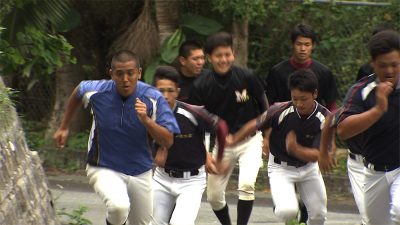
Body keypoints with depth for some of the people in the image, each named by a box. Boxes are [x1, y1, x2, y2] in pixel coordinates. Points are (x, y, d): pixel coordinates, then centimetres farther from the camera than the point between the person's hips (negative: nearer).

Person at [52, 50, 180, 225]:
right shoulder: (96, 91, -14)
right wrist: (64, 127, 19)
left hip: (140, 172, 3)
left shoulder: (153, 98, -15)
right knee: (119, 206, -32)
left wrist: (146, 120, -33)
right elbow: (78, 92, 12)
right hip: (103, 169, -3)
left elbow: (168, 142, -17)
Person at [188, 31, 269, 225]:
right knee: (214, 195, 7)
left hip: (249, 140, -2)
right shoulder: (201, 86, -12)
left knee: (246, 184, -24)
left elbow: (264, 107, 2)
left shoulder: (247, 77, -14)